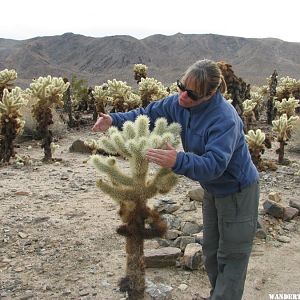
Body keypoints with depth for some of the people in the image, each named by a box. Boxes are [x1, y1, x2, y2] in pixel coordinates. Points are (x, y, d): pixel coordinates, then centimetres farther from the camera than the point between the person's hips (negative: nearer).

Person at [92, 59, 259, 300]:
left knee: (232, 256, 4)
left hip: (238, 192, -8)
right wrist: (114, 120, -13)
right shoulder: (179, 103, -10)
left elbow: (214, 164, -40)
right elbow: (149, 113, 0)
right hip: (212, 190, 9)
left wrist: (178, 161, -55)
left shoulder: (225, 119, -34)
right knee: (211, 250, 22)